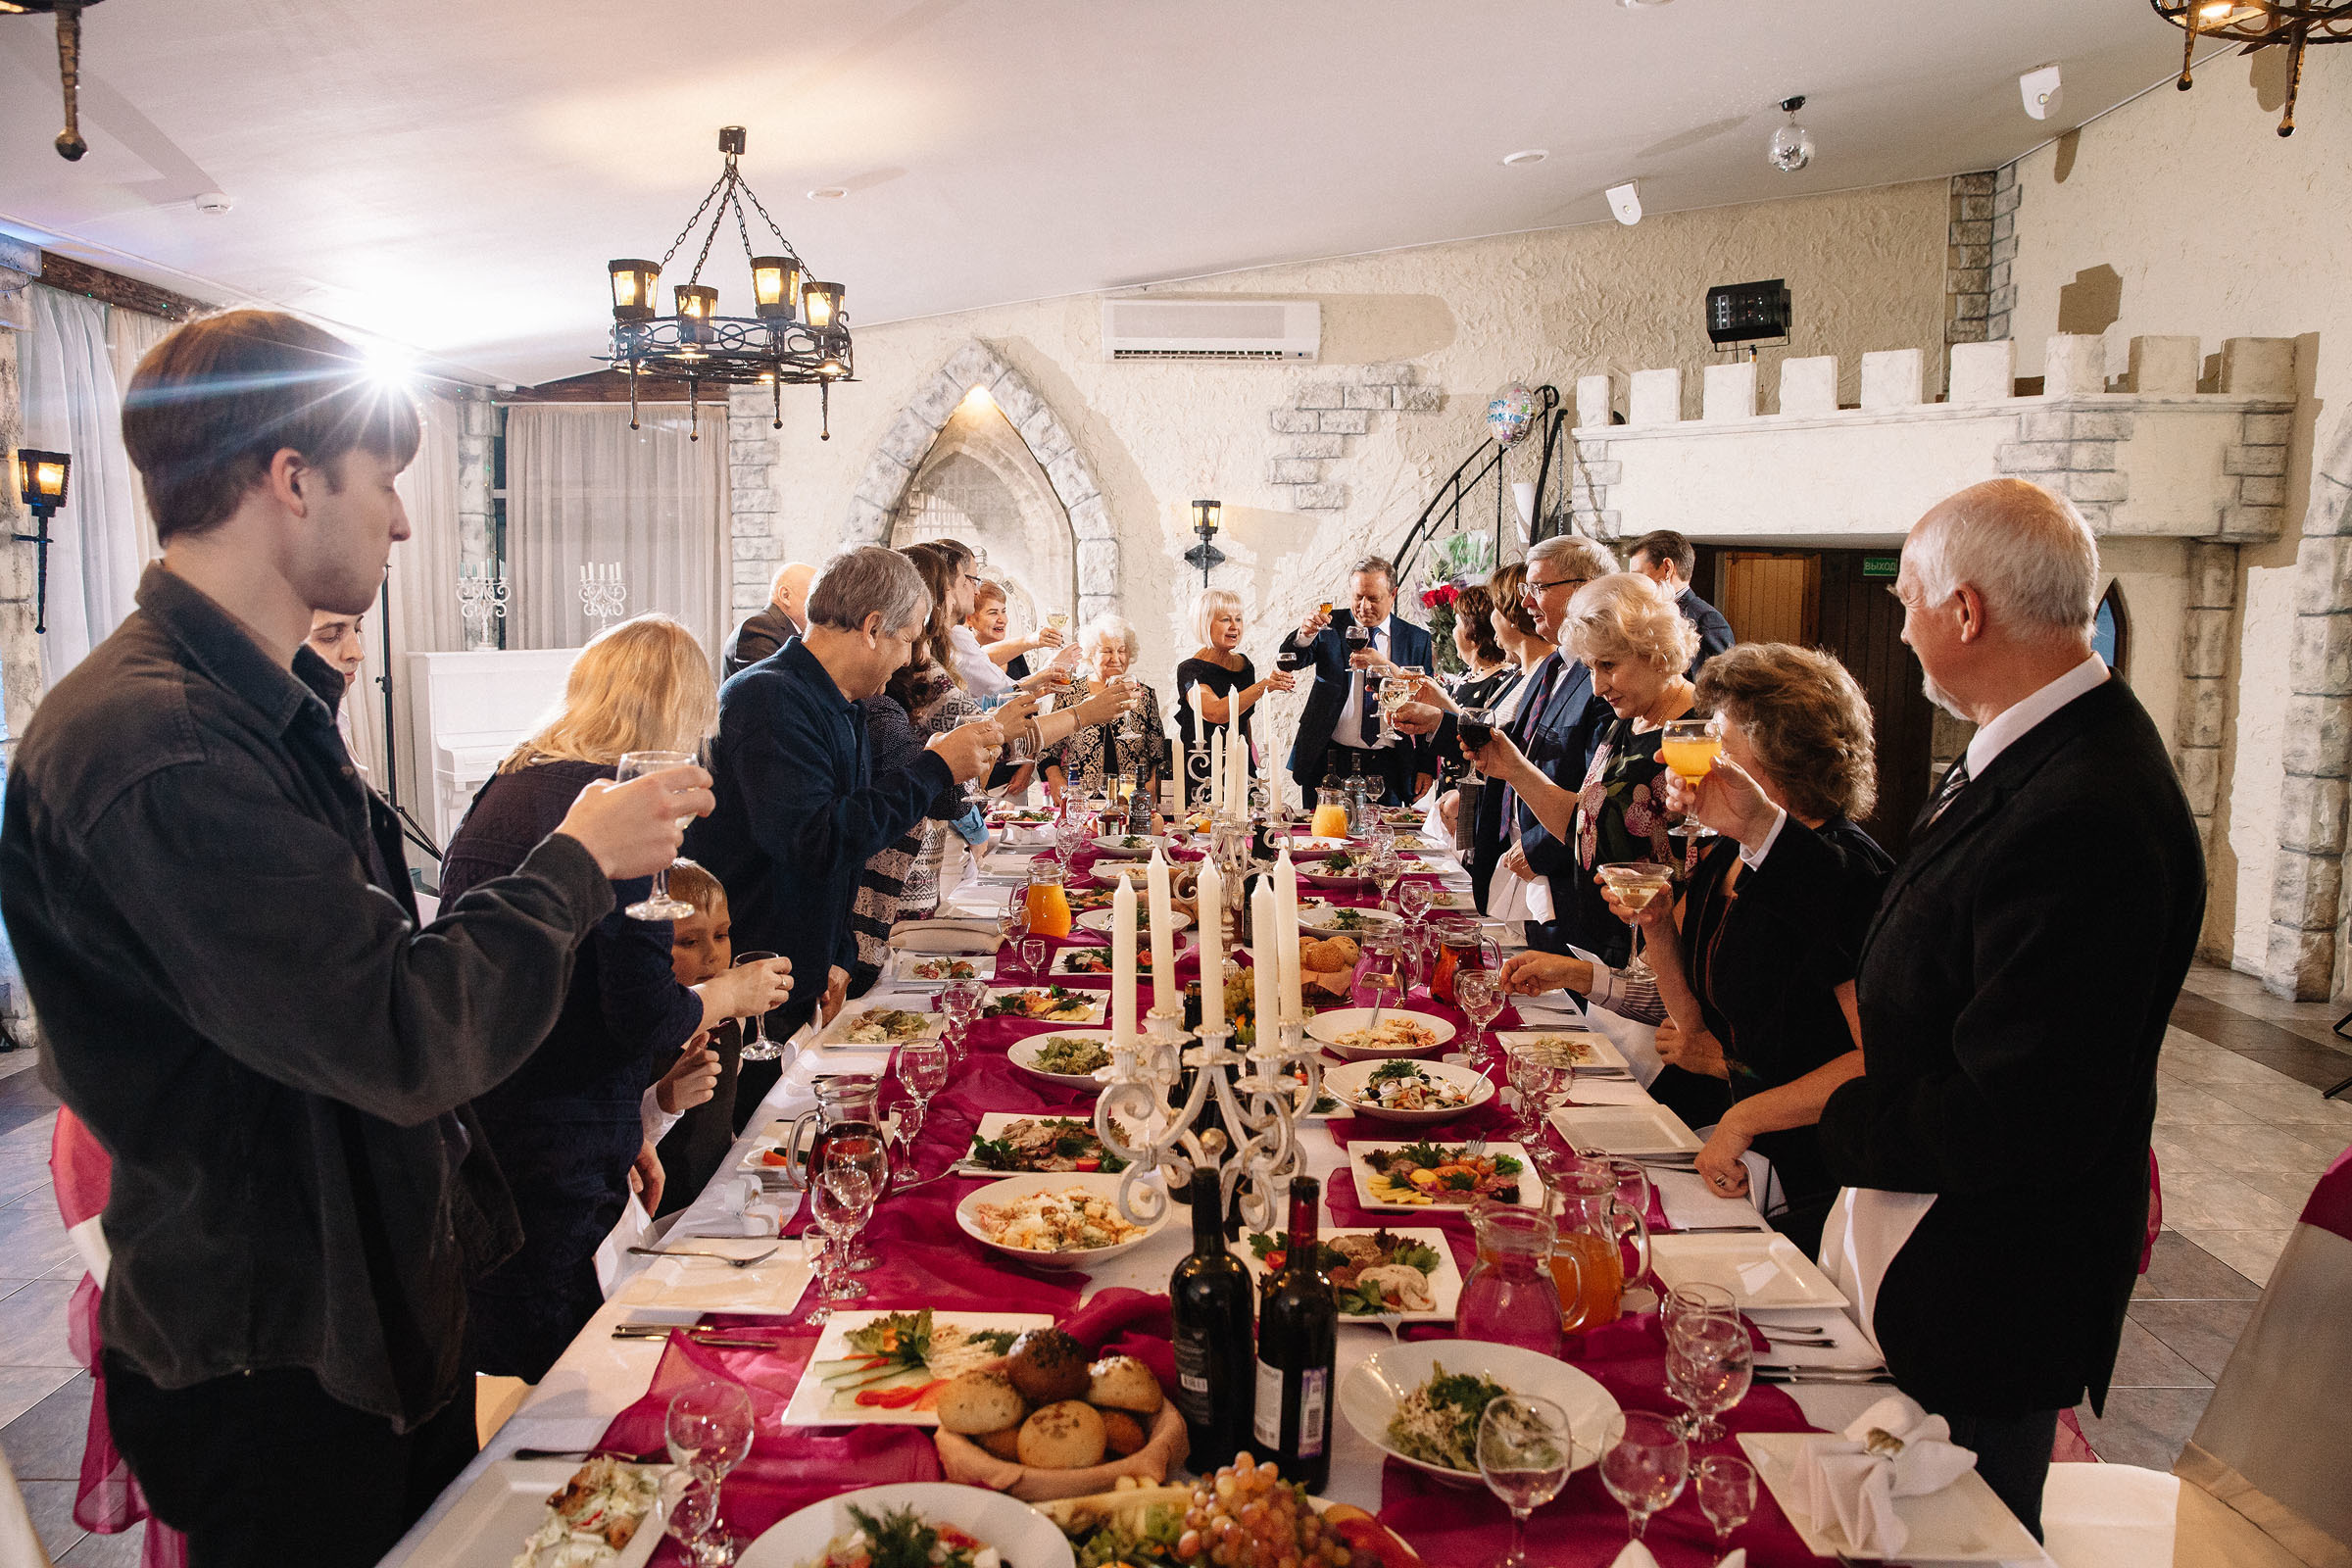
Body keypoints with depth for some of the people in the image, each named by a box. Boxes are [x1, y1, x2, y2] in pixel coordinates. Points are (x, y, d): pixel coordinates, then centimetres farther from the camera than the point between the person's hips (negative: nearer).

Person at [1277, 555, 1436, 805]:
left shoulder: (1416, 639, 6)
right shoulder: (1330, 626, 4)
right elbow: (1287, 663, -7)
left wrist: (1426, 766, 3)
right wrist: (1304, 635, -28)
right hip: (1329, 764, 0)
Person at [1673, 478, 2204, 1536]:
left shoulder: (2087, 818, -32)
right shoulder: (2018, 754, 1)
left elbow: (2020, 1123, -31)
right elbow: (1902, 933, 10)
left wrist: (1810, 1121, -19)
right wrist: (1759, 827, 12)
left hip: (1981, 1288, -9)